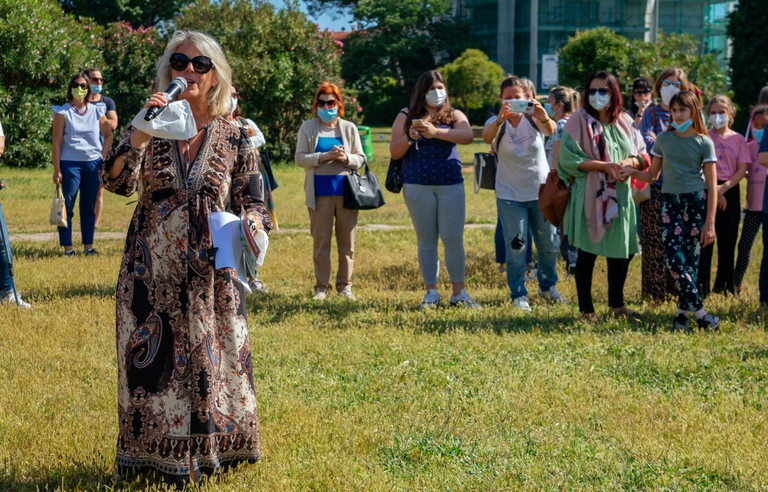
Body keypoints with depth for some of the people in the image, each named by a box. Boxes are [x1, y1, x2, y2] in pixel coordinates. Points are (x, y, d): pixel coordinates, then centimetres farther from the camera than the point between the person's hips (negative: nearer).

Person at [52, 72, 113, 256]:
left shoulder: (96, 112, 8)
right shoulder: (63, 113, -1)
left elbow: (108, 135, 20)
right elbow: (56, 142, -4)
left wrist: (103, 156, 6)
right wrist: (57, 170, -9)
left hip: (93, 164, 3)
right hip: (70, 164, -3)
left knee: (89, 206, 8)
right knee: (67, 205, -3)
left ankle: (88, 246, 13)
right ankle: (67, 248, 1)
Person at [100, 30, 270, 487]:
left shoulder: (234, 137, 4)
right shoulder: (148, 127, 2)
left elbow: (252, 201, 9)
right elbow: (118, 182, -13)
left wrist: (250, 228, -14)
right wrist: (143, 132, -25)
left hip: (213, 274, 0)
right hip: (153, 273, 0)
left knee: (211, 360, 5)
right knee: (154, 359, 1)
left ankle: (208, 452, 19)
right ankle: (156, 455, 13)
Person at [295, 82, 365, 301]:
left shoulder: (349, 128, 9)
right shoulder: (308, 128, 5)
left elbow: (361, 159, 8)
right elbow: (300, 158, -3)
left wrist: (346, 158, -13)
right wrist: (324, 156, -15)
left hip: (346, 192, 1)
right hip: (320, 194, -1)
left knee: (347, 242, 4)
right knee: (321, 242, 1)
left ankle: (345, 285, 13)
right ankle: (321, 286, 9)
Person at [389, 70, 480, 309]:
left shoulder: (454, 115, 6)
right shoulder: (406, 116, 7)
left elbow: (468, 136, -15)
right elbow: (394, 152, 4)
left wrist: (436, 132, -26)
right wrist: (409, 138, -16)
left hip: (451, 184, 0)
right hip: (418, 187, 0)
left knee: (454, 239, -2)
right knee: (426, 240, 6)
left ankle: (458, 292, 7)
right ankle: (431, 292, 13)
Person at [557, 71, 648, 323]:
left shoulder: (624, 122, 9)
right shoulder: (580, 120, -5)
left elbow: (642, 155, 10)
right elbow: (568, 157, -13)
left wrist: (629, 162, -13)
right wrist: (604, 165, -20)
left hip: (620, 196, 5)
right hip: (589, 196, -5)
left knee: (623, 251, 9)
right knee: (587, 252, 0)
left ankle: (617, 303, 26)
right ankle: (586, 309, 10)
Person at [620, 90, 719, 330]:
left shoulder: (704, 143, -1)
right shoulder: (663, 139, 8)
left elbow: (712, 186, -2)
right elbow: (652, 175, 16)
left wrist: (710, 222, -8)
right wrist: (632, 172, -6)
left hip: (696, 202, -2)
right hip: (670, 202, 2)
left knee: (690, 257, -1)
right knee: (673, 257, -11)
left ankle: (682, 312, 7)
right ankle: (699, 311, -6)